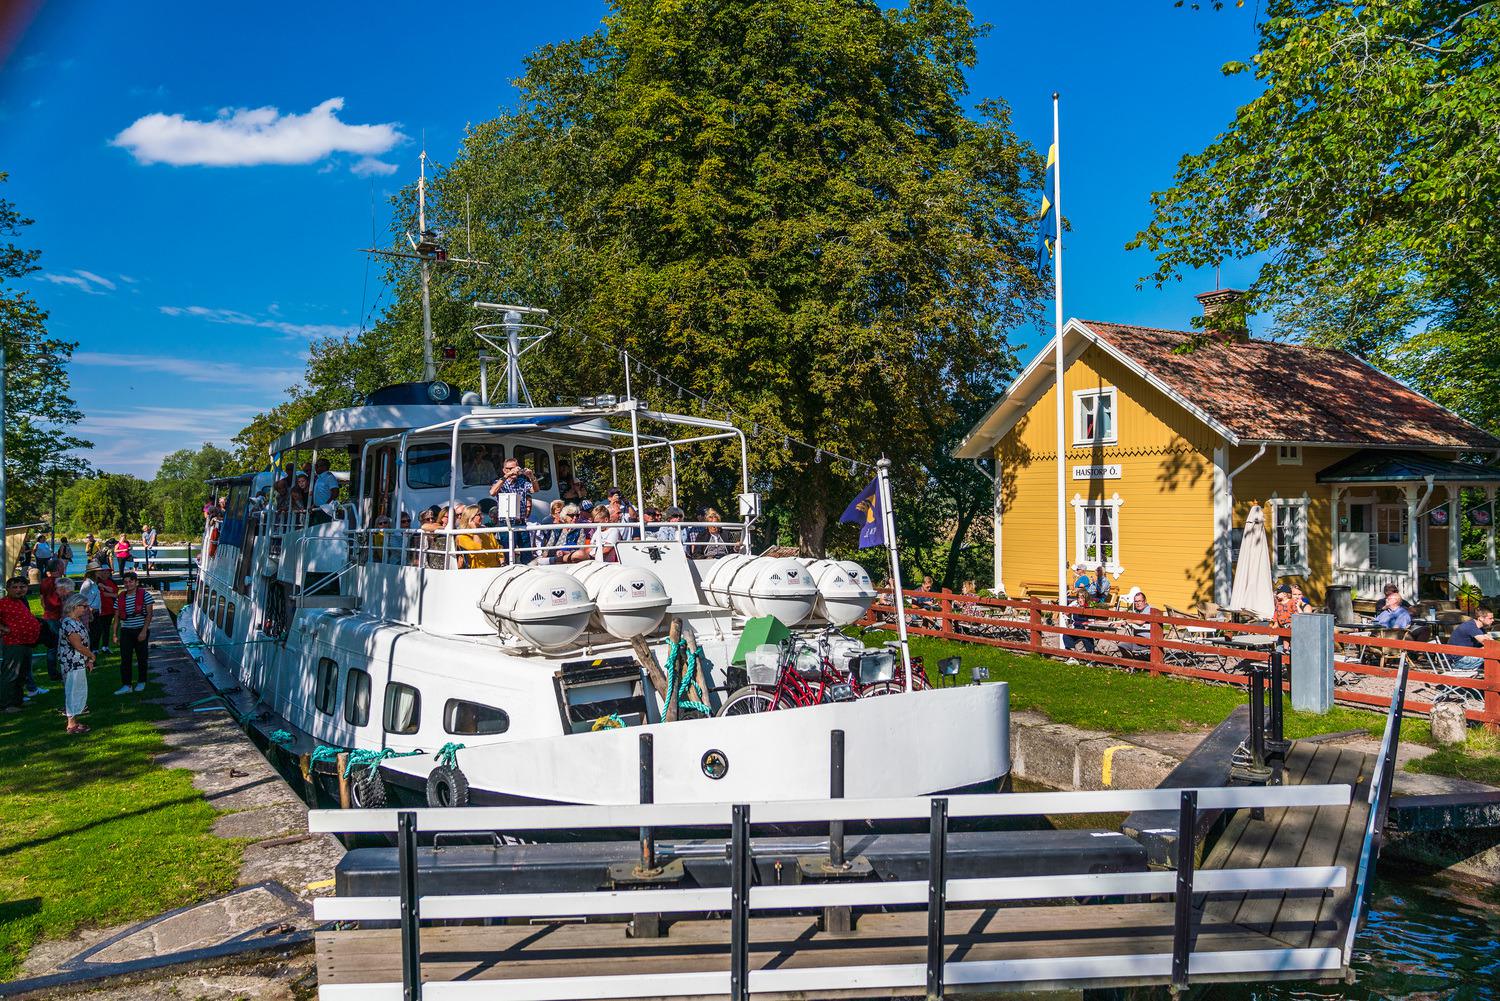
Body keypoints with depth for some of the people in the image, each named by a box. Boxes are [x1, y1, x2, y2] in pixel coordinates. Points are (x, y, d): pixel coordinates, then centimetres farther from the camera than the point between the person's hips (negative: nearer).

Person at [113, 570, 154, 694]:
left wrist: (144, 631, -16)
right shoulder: (120, 598, 7)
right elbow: (117, 617, 12)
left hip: (140, 631, -3)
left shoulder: (144, 594, -5)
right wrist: (115, 634, 7)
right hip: (126, 631, 3)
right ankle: (126, 685, 0)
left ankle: (141, 682, 21)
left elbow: (149, 614, -8)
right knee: (125, 659, -2)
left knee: (141, 658, 7)